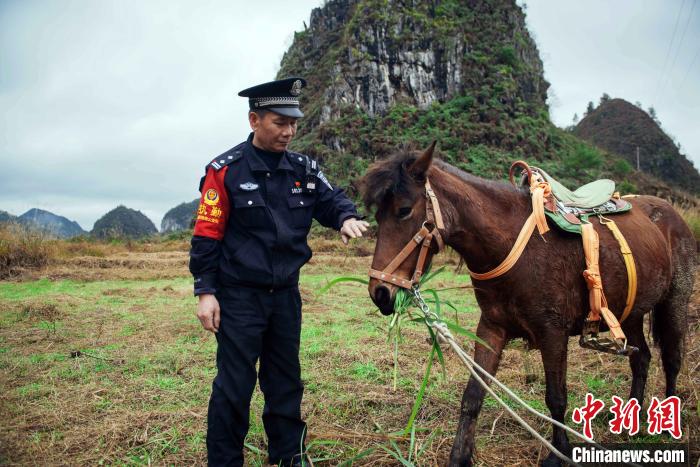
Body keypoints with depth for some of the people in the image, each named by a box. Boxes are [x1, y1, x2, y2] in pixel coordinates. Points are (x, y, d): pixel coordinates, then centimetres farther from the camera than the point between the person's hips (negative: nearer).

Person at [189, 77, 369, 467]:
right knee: (235, 384, 2)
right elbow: (207, 235, -9)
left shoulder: (304, 168, 4)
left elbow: (331, 199, 1)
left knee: (286, 378, 17)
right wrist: (206, 292, -12)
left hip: (286, 293, 5)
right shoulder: (226, 170, -9)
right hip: (239, 296, -5)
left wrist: (346, 217, -24)